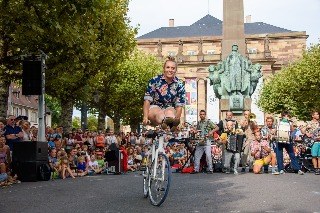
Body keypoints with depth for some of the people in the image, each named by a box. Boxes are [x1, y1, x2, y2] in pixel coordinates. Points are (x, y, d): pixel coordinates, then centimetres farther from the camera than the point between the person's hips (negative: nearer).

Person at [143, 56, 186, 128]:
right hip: (154, 108, -1)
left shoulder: (179, 85, -1)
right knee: (160, 116, -37)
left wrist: (176, 119, -23)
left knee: (170, 113, -36)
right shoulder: (154, 81, -6)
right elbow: (147, 100, -10)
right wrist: (145, 117, -25)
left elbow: (179, 106, -3)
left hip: (170, 109, 2)